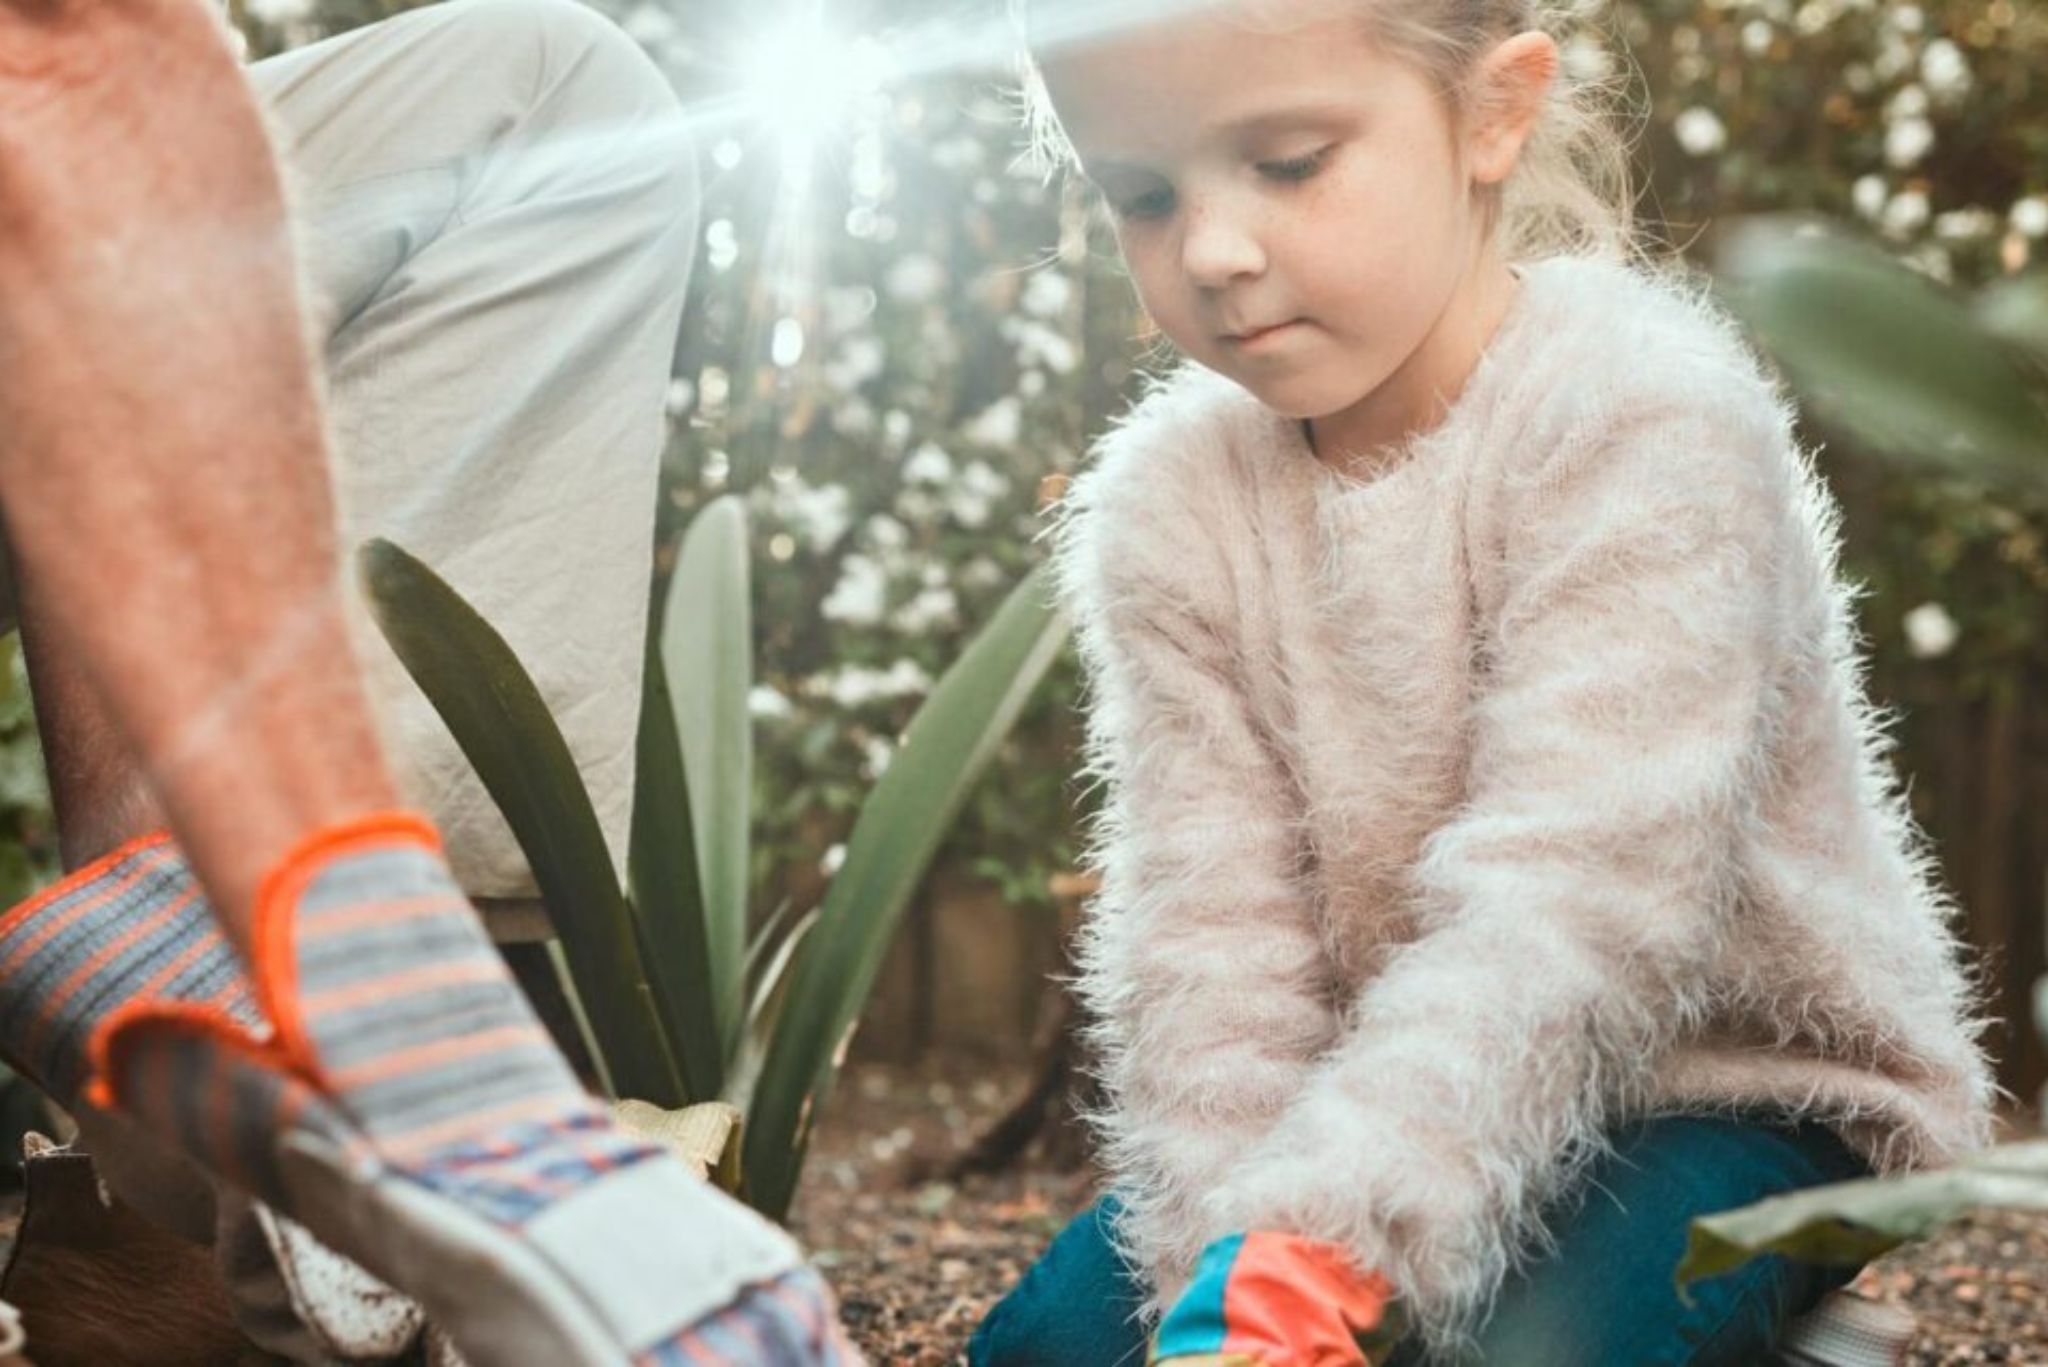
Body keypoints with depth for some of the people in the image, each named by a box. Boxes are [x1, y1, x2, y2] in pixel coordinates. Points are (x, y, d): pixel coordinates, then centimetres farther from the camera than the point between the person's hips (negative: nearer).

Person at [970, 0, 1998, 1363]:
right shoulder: (1169, 500, -6)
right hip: (1418, 1088, 5)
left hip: (1745, 1083, -4)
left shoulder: (1646, 415, -22)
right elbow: (1208, 931, -12)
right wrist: (1228, 1252, -28)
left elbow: (1567, 902, -32)